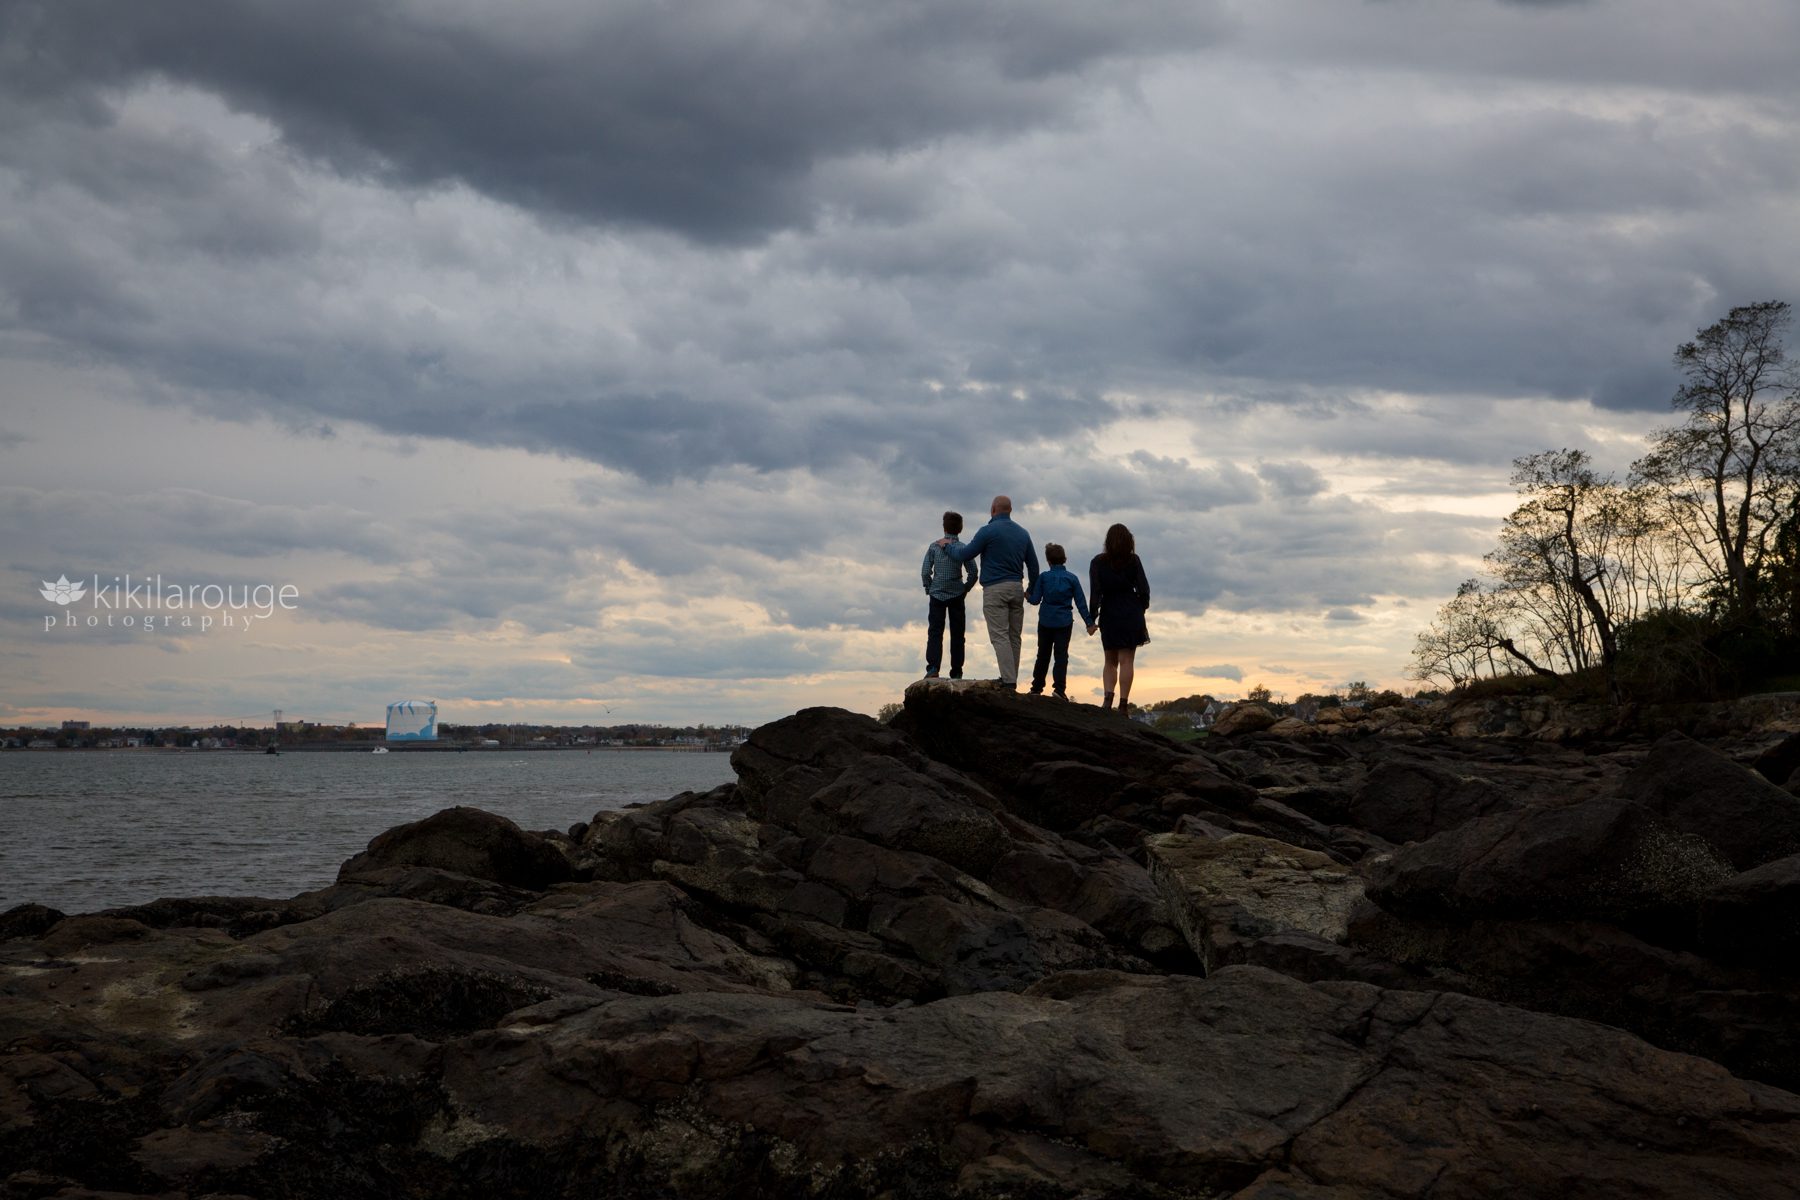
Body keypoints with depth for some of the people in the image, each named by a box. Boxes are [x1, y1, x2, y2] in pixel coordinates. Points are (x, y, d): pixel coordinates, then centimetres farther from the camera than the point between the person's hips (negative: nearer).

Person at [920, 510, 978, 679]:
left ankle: (933, 667, -19)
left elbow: (925, 571, -5)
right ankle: (956, 672, 7)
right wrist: (966, 589, 10)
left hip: (937, 594, 0)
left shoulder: (934, 547, -2)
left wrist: (928, 588, 10)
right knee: (957, 634, 7)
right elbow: (973, 572, -5)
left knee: (935, 632, -1)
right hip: (957, 595, 0)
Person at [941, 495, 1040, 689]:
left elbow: (964, 555, -3)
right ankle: (1011, 679, 11)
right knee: (1014, 636, 10)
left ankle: (1009, 680, -18)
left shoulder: (988, 531, -7)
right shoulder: (1022, 533, 12)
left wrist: (948, 545, 16)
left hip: (995, 589, -6)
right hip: (1017, 588, 6)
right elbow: (1033, 565, 17)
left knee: (999, 636, -9)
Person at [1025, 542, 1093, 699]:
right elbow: (1081, 603, -1)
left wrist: (1027, 597, 20)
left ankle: (1036, 688, 17)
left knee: (1043, 655, 12)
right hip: (1064, 622, -1)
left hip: (1045, 621, 1)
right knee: (1061, 655, 0)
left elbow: (1035, 600, -2)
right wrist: (1089, 623, 3)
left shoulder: (1043, 577, -4)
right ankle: (1059, 688, -12)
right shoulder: (1072, 578, -3)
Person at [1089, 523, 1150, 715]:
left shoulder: (1098, 562, -2)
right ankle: (1123, 703, -6)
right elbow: (1143, 589, -2)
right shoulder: (1133, 561, -2)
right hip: (1131, 614, -1)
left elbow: (1095, 592, -7)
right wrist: (1141, 609, 14)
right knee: (1126, 660, 0)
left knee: (1110, 661, 13)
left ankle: (1108, 697, -6)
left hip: (1109, 615, 1)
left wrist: (1092, 619, -5)